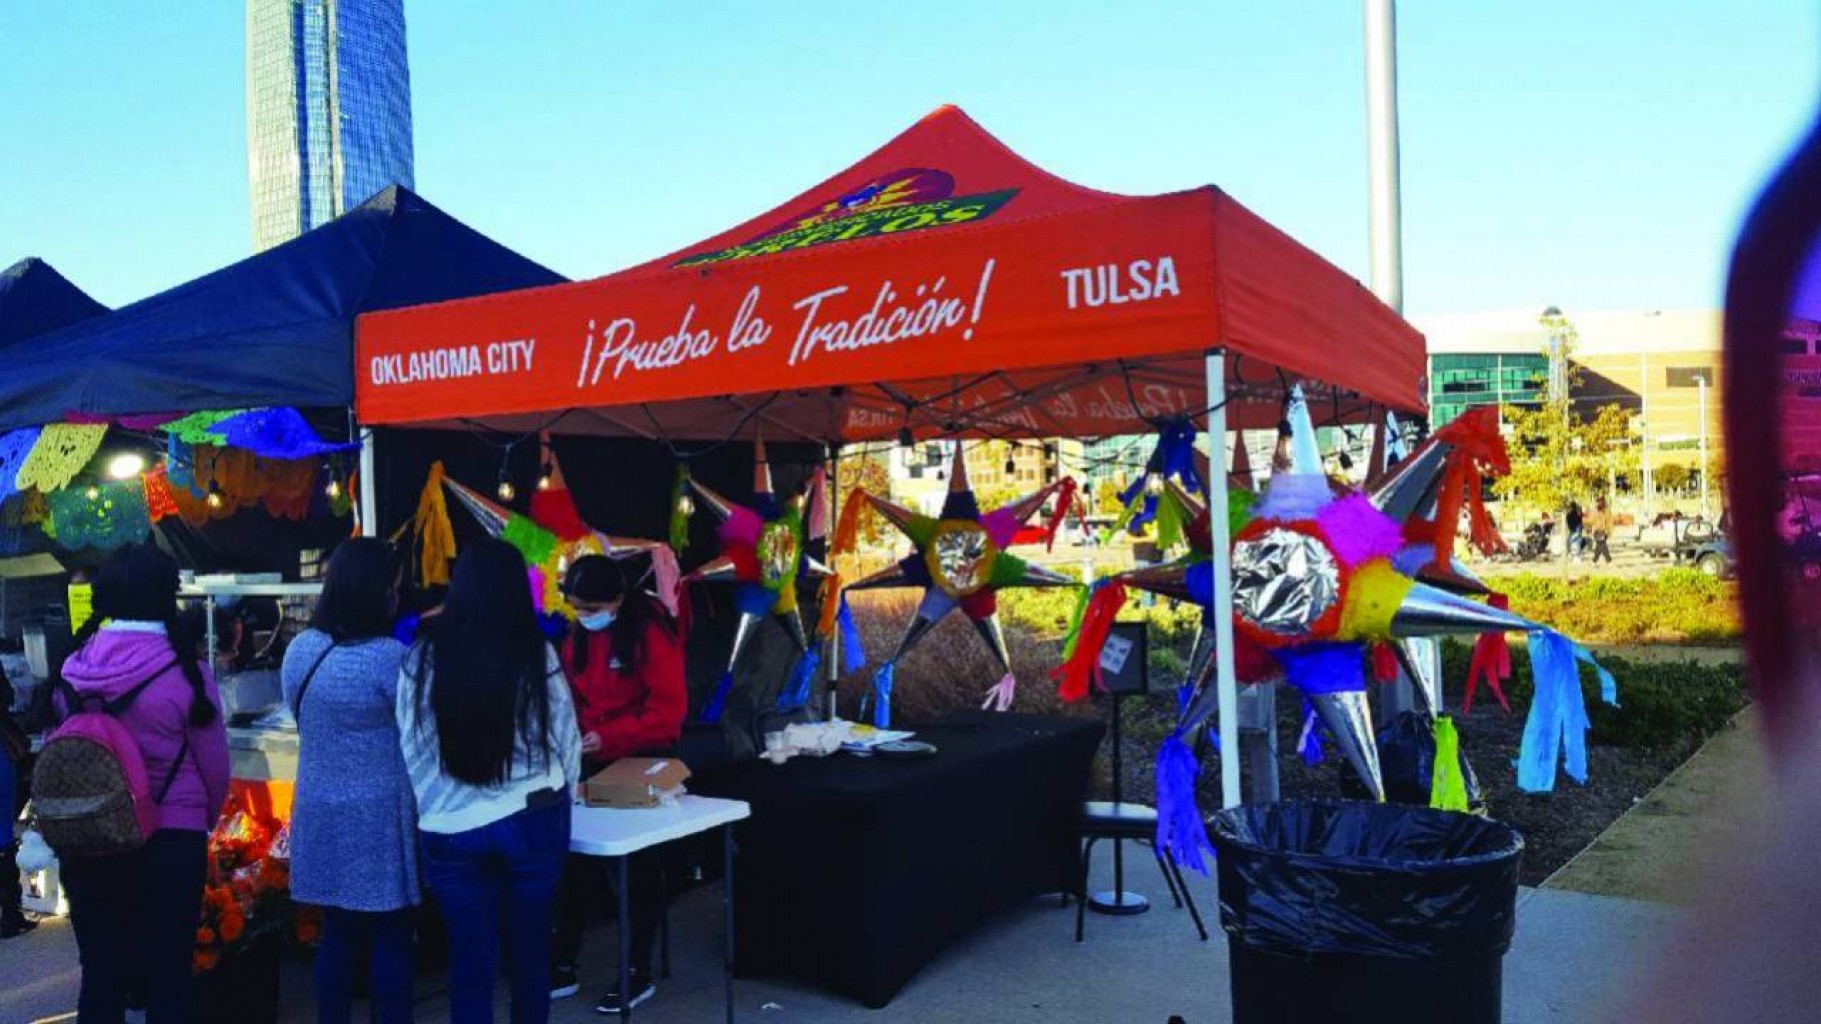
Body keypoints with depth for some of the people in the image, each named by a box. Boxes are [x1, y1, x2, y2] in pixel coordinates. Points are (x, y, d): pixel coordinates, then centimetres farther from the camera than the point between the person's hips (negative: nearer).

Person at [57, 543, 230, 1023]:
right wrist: (203, 820, 12)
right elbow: (214, 763, -7)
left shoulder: (73, 668, -3)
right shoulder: (185, 671, -14)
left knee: (100, 972, 14)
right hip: (170, 840, -3)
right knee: (167, 975, 8)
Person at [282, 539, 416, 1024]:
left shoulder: (301, 648, 2)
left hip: (321, 815, 6)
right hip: (379, 820, -6)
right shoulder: (391, 657, -20)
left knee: (336, 935, 16)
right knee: (391, 940, 6)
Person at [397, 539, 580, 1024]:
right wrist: (562, 796, 20)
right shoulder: (536, 654, -8)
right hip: (532, 820, 0)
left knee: (470, 963, 11)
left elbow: (413, 749, -1)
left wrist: (434, 810, 12)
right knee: (530, 953, 15)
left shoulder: (424, 656, -7)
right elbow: (566, 739, 2)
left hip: (451, 829, 0)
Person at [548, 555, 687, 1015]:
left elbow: (670, 709, -20)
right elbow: (571, 697, 11)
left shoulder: (652, 633, -17)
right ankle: (564, 964, 19)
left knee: (639, 867, 6)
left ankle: (639, 972, 19)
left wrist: (609, 737, -26)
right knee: (576, 861, 7)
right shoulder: (580, 635, 4)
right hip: (592, 764, 6)